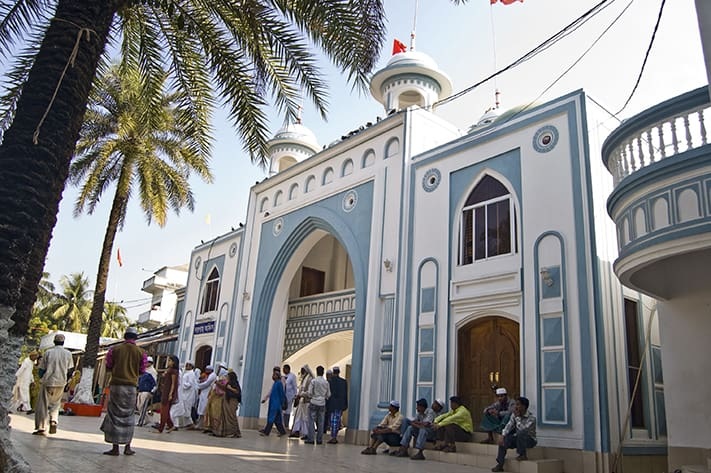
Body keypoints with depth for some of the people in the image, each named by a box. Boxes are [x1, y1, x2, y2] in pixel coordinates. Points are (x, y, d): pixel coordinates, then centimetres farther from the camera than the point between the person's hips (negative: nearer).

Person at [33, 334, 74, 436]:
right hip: (60, 383, 2)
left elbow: (42, 369, 1)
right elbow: (69, 370, 4)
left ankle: (41, 428, 5)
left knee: (42, 405, 7)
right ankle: (53, 421, -3)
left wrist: (42, 378, 19)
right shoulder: (68, 353, 1)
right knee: (55, 404, 18)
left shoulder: (48, 352, -2)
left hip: (47, 382, -2)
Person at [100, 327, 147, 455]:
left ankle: (115, 448, 3)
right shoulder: (141, 352, 0)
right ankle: (127, 447, 15)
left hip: (116, 385, -1)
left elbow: (108, 367, 5)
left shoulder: (115, 349, -1)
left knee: (115, 415, 4)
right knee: (128, 416, 11)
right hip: (131, 386, 1)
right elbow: (142, 371, 5)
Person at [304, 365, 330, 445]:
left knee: (311, 421, 3)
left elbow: (310, 392, -7)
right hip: (322, 404, 3)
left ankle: (310, 439, 2)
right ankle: (319, 440, 9)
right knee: (321, 422, 7)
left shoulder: (313, 381, -8)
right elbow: (328, 394, 5)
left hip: (313, 403, -3)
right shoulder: (326, 382, 0)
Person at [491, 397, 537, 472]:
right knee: (503, 441, -17)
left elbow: (523, 429, -33)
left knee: (520, 433, -36)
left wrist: (517, 417, -33)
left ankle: (523, 455, -17)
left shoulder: (531, 418, -21)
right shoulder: (514, 415, -3)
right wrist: (502, 436, -23)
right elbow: (508, 426, -9)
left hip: (530, 440, -6)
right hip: (518, 439, 6)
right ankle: (500, 465, -13)